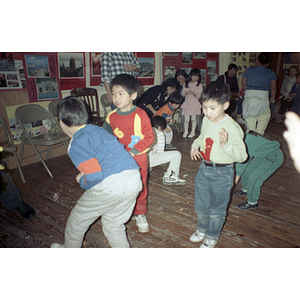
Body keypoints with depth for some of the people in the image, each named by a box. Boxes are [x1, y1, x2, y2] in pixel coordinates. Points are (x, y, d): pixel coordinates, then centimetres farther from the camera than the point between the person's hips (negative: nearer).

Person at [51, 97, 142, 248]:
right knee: (113, 223, 26)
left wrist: (83, 182, 7)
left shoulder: (77, 145, -6)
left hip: (111, 184, -7)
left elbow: (95, 176, -16)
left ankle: (69, 249, 45)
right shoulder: (98, 129, 18)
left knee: (78, 218, 20)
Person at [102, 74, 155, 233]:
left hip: (138, 157, -3)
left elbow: (149, 137, -14)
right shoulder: (111, 116, -2)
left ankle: (140, 214, 33)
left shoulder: (140, 115, -14)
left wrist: (133, 151, -19)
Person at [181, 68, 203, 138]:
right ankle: (185, 131, 16)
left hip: (194, 103, -2)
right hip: (187, 103, 2)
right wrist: (186, 93, -15)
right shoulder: (187, 84, 8)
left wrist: (194, 94, -26)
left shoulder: (199, 85, 0)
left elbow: (199, 95, -7)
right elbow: (182, 93, 7)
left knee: (193, 118, 1)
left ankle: (193, 132, 13)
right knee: (186, 119, 4)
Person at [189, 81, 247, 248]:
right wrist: (195, 145, 1)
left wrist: (226, 145, -39)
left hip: (222, 173, -6)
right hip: (204, 168, 7)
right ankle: (203, 229, 48)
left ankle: (212, 237, 38)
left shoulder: (232, 128, -23)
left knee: (216, 209, 13)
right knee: (200, 205, 21)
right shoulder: (206, 120, -2)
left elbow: (242, 156, -24)